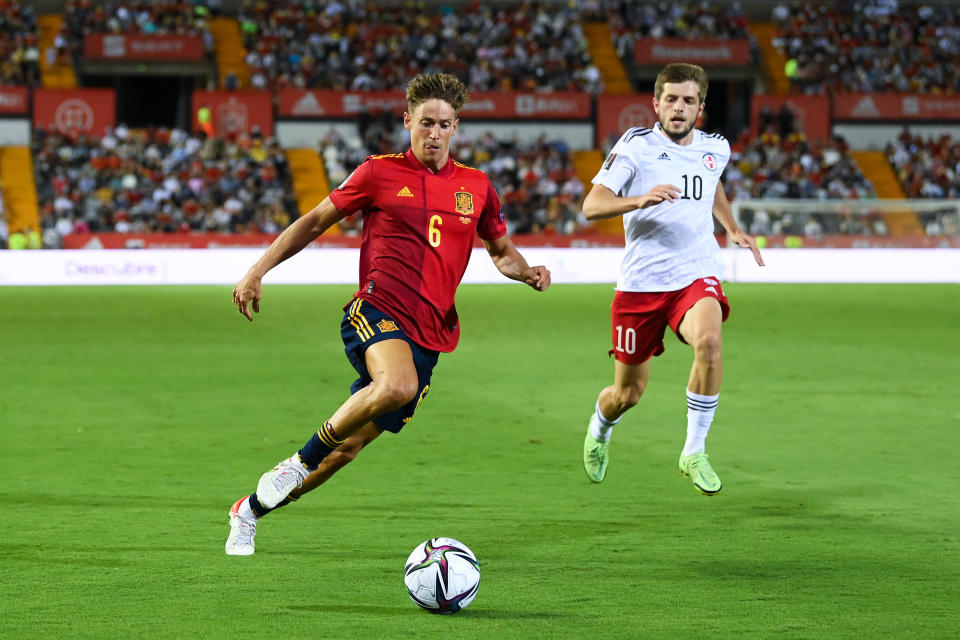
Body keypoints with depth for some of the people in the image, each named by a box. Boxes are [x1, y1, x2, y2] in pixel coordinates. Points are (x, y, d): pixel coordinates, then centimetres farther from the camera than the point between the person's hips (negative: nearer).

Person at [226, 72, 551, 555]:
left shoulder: (476, 186, 12)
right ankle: (300, 461, -17)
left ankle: (250, 510, 23)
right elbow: (316, 221, 10)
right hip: (376, 311, -4)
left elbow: (500, 250, 26)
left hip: (429, 332, 4)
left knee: (350, 445, 3)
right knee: (399, 385, -37)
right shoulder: (380, 172, 2)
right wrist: (258, 271, 4)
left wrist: (526, 272, 3)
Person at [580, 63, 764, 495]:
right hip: (641, 281, -2)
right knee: (628, 394, 6)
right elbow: (592, 205, -16)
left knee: (709, 342, -32)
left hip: (696, 276, 2)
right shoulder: (635, 146, -6)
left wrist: (733, 229, 21)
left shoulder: (716, 148, 7)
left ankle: (694, 454, -19)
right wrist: (642, 199, -32)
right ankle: (600, 426, 45)